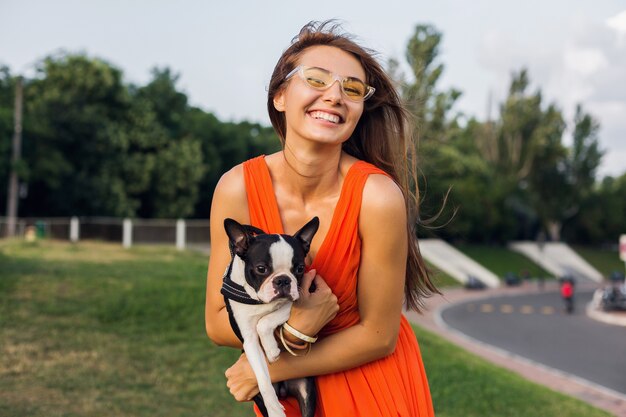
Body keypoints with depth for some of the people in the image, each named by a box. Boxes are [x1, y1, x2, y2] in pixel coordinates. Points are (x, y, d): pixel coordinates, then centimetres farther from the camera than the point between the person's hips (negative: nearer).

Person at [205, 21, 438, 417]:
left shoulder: (378, 196, -26)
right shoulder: (237, 188, -19)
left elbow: (378, 336, -16)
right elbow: (219, 323, -12)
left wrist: (270, 370, -16)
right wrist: (294, 328, -29)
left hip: (374, 383, -2)